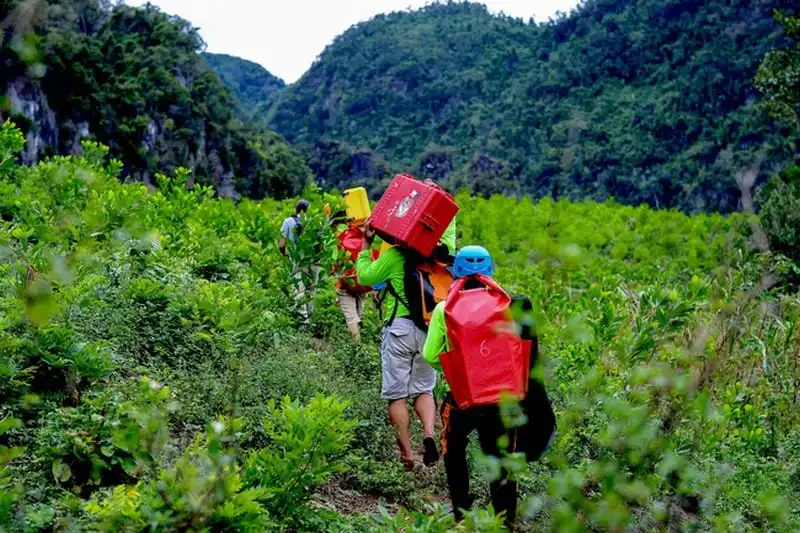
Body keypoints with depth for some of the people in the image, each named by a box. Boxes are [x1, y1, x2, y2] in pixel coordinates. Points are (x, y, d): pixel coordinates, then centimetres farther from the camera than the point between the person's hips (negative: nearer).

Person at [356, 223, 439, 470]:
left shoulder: (394, 255, -6)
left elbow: (365, 276, 0)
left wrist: (366, 245, 9)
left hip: (400, 327, -4)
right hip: (429, 329, 4)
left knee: (397, 395, 3)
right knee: (424, 389, 17)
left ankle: (406, 455, 1)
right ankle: (429, 434, -7)